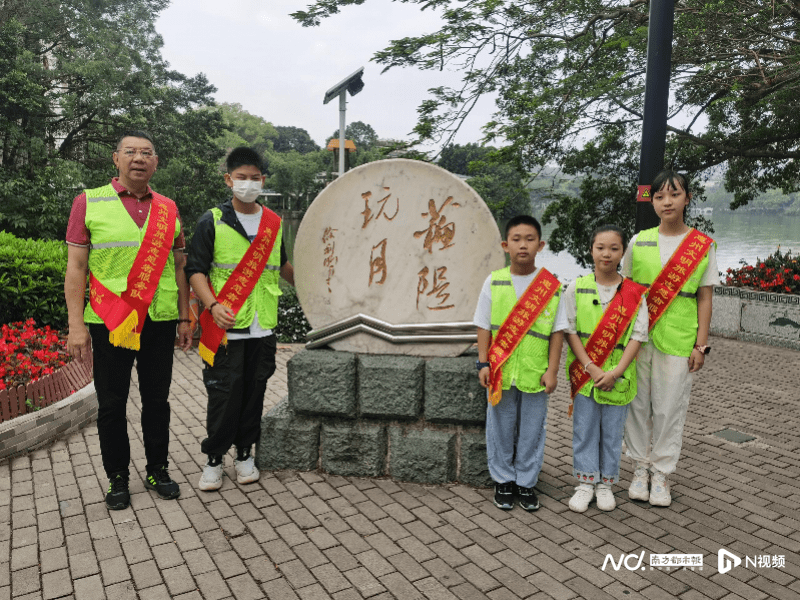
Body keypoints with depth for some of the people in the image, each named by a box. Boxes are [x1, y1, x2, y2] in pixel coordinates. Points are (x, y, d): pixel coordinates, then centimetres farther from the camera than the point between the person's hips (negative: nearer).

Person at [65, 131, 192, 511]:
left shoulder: (168, 209, 8)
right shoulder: (89, 203, 0)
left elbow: (179, 266, 12)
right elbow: (76, 268, -3)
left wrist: (185, 318, 8)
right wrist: (76, 325, -9)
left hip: (159, 321, 2)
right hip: (109, 322, -2)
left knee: (157, 399, 11)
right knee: (112, 404, 8)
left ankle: (157, 471, 26)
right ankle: (117, 478, 24)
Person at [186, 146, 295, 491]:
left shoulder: (273, 223, 10)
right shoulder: (212, 221, -2)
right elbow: (196, 270, -5)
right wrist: (213, 304, -20)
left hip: (263, 327, 4)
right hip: (226, 328, -4)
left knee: (254, 391, 11)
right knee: (223, 394, 1)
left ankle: (244, 454, 26)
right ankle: (214, 459, 18)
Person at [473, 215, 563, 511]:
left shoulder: (552, 285, -2)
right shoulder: (494, 282, 0)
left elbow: (557, 331, 0)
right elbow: (484, 326, 2)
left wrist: (552, 369, -4)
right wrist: (483, 363, -2)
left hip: (535, 373, 0)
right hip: (500, 371, 1)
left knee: (532, 429, 11)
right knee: (501, 428, 12)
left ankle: (526, 482, 28)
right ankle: (503, 480, 29)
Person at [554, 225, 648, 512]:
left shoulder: (634, 293, -1)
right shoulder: (577, 288, -2)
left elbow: (637, 335, -4)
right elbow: (569, 330, -4)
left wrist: (616, 372, -13)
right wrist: (591, 368, -12)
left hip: (619, 376, 0)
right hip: (584, 374, 0)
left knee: (613, 431, 11)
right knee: (584, 429, 7)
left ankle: (605, 483, 27)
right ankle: (586, 482, 22)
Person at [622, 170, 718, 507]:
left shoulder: (703, 245, 2)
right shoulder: (639, 242, 4)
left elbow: (704, 298, 4)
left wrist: (701, 345, -1)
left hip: (678, 339, -1)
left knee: (670, 407, 5)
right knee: (638, 403, 7)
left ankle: (661, 473, 21)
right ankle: (641, 468, 23)